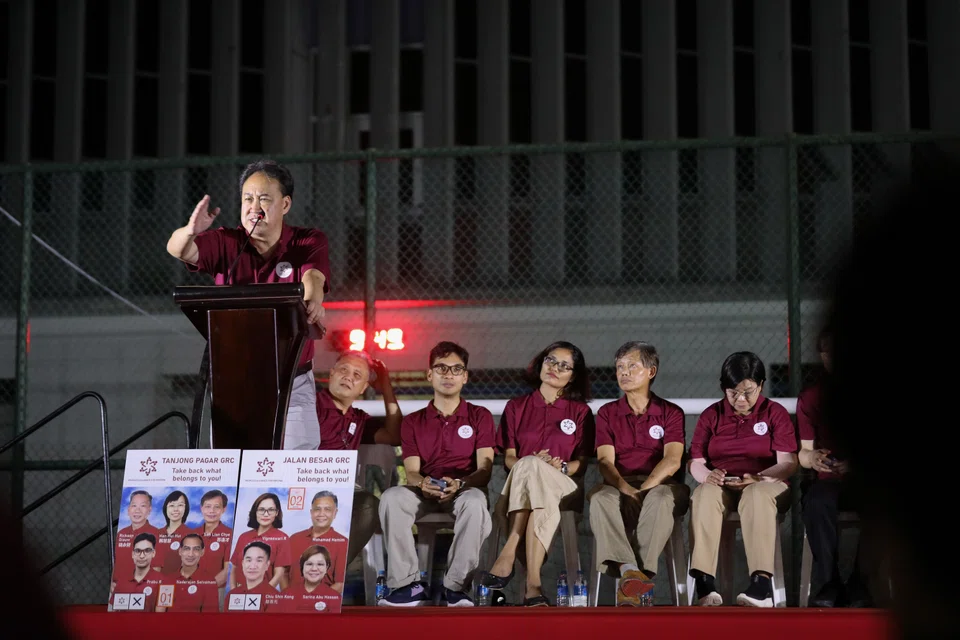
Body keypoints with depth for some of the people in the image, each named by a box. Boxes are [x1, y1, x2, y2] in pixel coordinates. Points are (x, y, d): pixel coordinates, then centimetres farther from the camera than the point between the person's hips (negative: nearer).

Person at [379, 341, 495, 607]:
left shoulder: (480, 416, 12)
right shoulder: (413, 422, 16)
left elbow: (485, 469, -1)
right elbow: (411, 471, 4)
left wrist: (459, 484, -23)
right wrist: (423, 483, -23)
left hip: (465, 491, -2)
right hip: (425, 494, 2)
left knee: (474, 502, -39)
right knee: (392, 497, -32)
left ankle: (456, 585, -29)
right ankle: (408, 584, -31)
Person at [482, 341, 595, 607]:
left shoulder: (580, 412, 17)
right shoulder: (516, 407, 19)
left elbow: (582, 463, 9)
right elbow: (509, 458, 10)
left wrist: (560, 467, -14)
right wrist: (532, 463, -13)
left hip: (562, 486, -1)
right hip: (520, 483, 1)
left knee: (531, 467, -39)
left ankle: (508, 554, -47)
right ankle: (533, 582, -51)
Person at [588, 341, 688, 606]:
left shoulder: (670, 413, 12)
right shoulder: (607, 413, 16)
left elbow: (672, 460, -5)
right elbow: (605, 461, 1)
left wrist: (643, 489, -22)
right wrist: (626, 489, -20)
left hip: (659, 483, -1)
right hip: (618, 485, 1)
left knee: (661, 498, -38)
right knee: (600, 498, -35)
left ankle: (643, 571, -46)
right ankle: (629, 570, -53)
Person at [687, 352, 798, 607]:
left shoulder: (775, 413, 7)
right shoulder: (711, 415, 13)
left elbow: (788, 463, -3)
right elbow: (695, 463, 6)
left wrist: (757, 478, -22)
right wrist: (707, 475, -20)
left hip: (765, 484, -2)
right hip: (720, 487, 2)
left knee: (756, 495, -40)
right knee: (705, 494, -36)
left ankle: (761, 584, -52)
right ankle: (704, 584, -47)